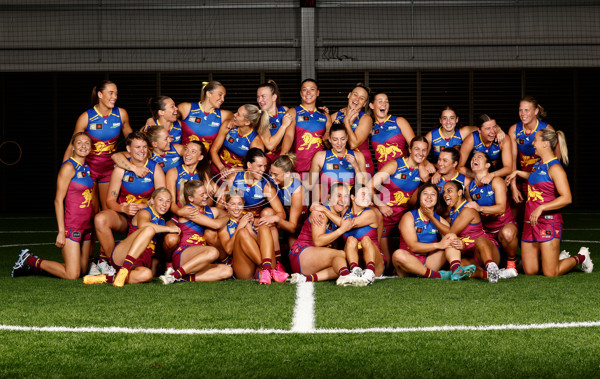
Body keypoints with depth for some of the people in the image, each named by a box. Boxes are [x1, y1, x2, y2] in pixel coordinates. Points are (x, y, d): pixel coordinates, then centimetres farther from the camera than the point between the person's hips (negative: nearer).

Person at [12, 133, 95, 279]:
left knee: (82, 270, 8)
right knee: (72, 274, -12)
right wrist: (61, 231, -18)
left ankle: (34, 264, 19)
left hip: (86, 226, 9)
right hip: (71, 226, -9)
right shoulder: (68, 167, -10)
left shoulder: (87, 168, 14)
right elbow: (58, 200, -13)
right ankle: (30, 260, 5)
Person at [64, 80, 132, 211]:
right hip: (88, 168, -2)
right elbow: (72, 146, -5)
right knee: (91, 213, 0)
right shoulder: (86, 117, -12)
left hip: (109, 168, 2)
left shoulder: (121, 114, -4)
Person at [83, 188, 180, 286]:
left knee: (147, 275, -34)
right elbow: (142, 224, -26)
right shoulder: (144, 212, 0)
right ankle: (124, 269, -42)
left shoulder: (161, 221, 23)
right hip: (121, 255, -6)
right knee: (149, 229, -33)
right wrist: (168, 228, -22)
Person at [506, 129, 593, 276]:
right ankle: (560, 258, 29)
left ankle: (580, 257, 20)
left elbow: (566, 198, -21)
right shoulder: (538, 164, 13)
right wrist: (518, 173, 32)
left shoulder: (555, 168, -12)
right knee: (530, 271, 6)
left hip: (549, 221, -8)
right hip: (531, 222, 8)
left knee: (550, 273, -6)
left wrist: (541, 208, -25)